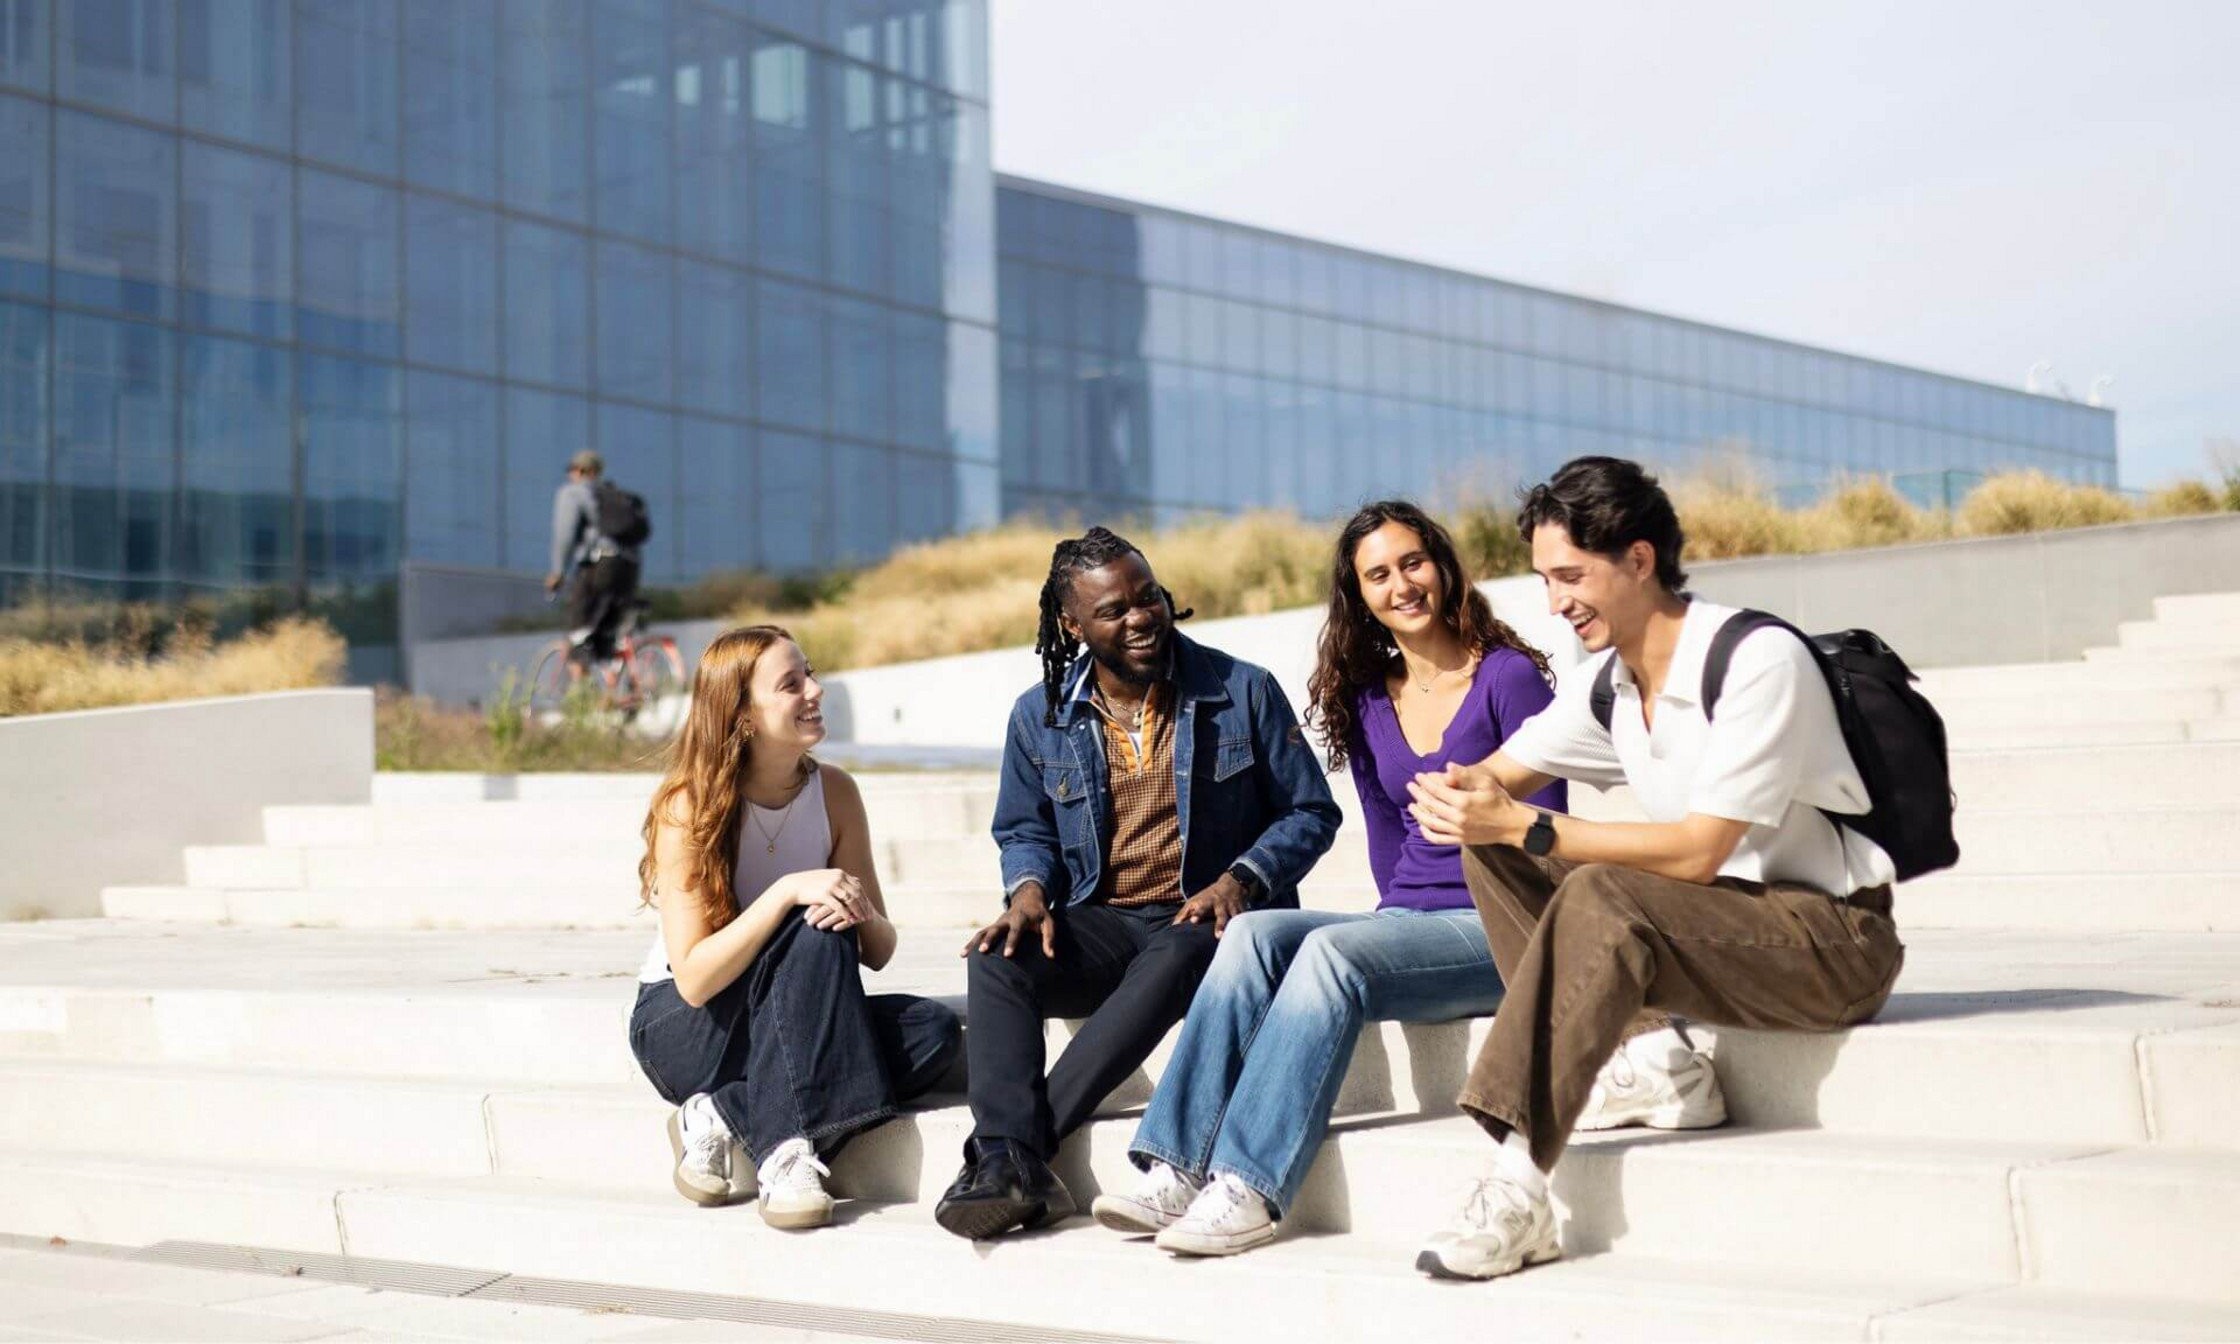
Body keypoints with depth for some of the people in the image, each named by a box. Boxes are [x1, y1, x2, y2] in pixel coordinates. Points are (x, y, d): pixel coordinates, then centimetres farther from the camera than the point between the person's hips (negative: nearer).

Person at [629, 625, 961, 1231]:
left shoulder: (834, 792, -4)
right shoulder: (687, 805, -18)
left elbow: (878, 952, -3)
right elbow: (694, 979, -26)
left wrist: (864, 918, -26)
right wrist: (788, 891, -35)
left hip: (785, 1026, 5)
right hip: (681, 1031, -5)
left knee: (935, 1029, -22)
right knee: (813, 934, -32)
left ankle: (727, 1120, -19)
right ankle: (783, 1149, -31)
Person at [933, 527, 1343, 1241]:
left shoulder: (1242, 691, 0)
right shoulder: (1039, 715, 7)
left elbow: (1311, 813, 5)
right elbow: (1023, 829, 19)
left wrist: (1241, 879, -13)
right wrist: (1028, 889, -5)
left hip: (1204, 924, -3)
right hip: (1099, 927, 3)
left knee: (1173, 960, -39)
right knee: (997, 959, -28)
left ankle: (1026, 1138, -38)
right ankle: (1011, 1165, -40)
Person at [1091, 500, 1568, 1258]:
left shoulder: (1510, 678, -3)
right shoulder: (1366, 699, 15)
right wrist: (1403, 918, 2)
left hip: (1501, 933, -6)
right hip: (1409, 924, 6)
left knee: (1332, 950, -32)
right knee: (1254, 932, -22)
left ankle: (1247, 1190, -36)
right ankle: (1178, 1173, -31)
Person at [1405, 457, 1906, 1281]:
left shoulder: (1759, 661, -19)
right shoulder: (1607, 683, 4)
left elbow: (1699, 853, -25)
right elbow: (1503, 773, 13)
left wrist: (1524, 826, -26)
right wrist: (1457, 792, -13)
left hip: (1835, 940, -8)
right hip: (1711, 922, 8)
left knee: (1600, 897, -33)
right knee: (1491, 850, -2)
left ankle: (1515, 1189, -34)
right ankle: (1648, 1060, -11)